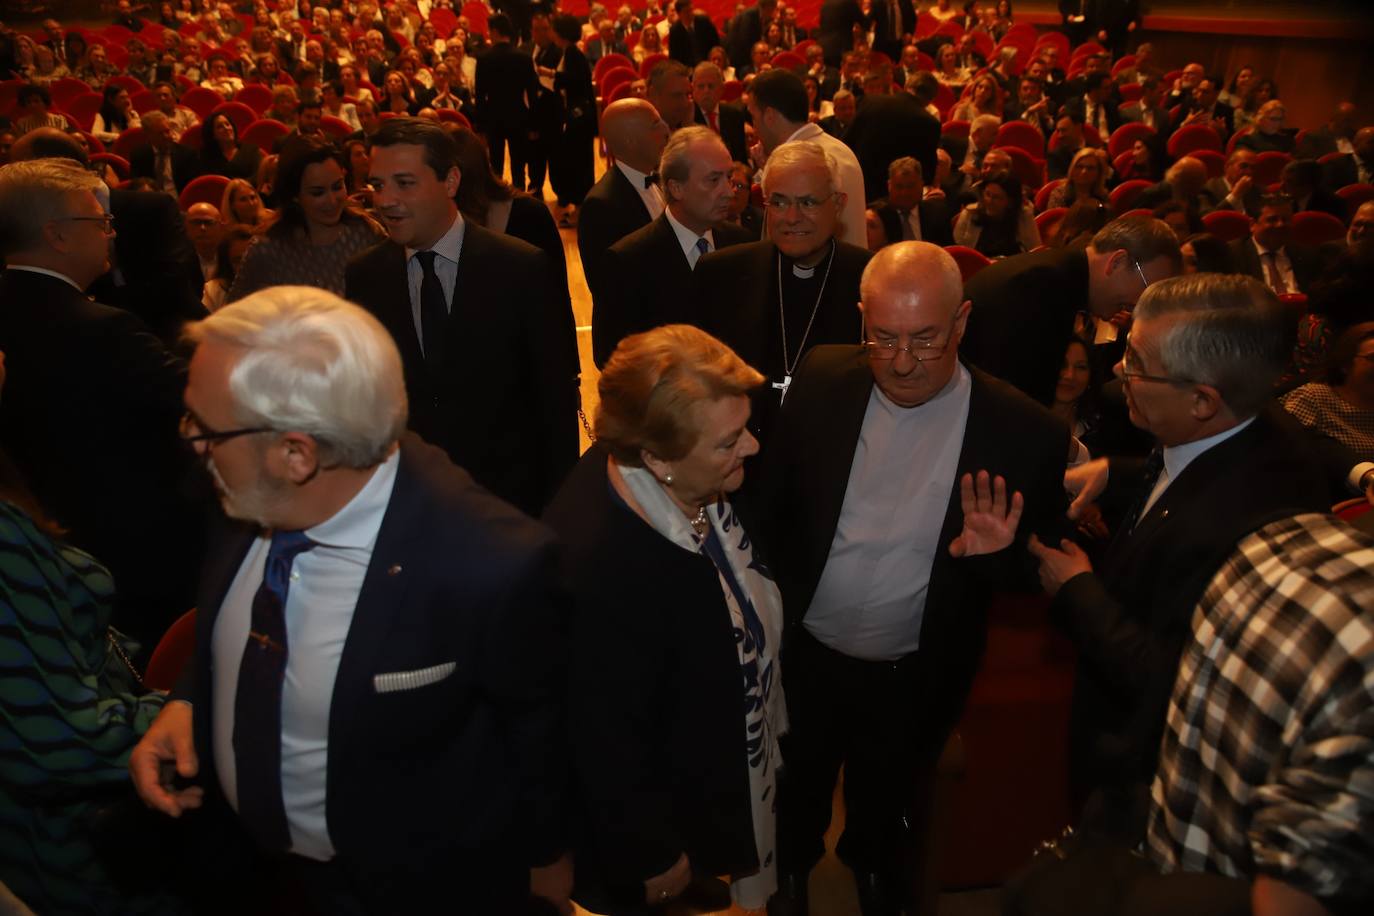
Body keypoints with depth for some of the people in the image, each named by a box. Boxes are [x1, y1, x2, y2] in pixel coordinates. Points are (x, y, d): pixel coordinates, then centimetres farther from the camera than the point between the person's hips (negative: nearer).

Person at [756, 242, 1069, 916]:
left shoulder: (1023, 431, -20)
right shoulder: (821, 379, -15)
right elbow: (767, 506, -3)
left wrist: (997, 554, -30)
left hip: (913, 683, -1)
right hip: (803, 657, 1)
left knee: (884, 808, 28)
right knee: (795, 794, 27)